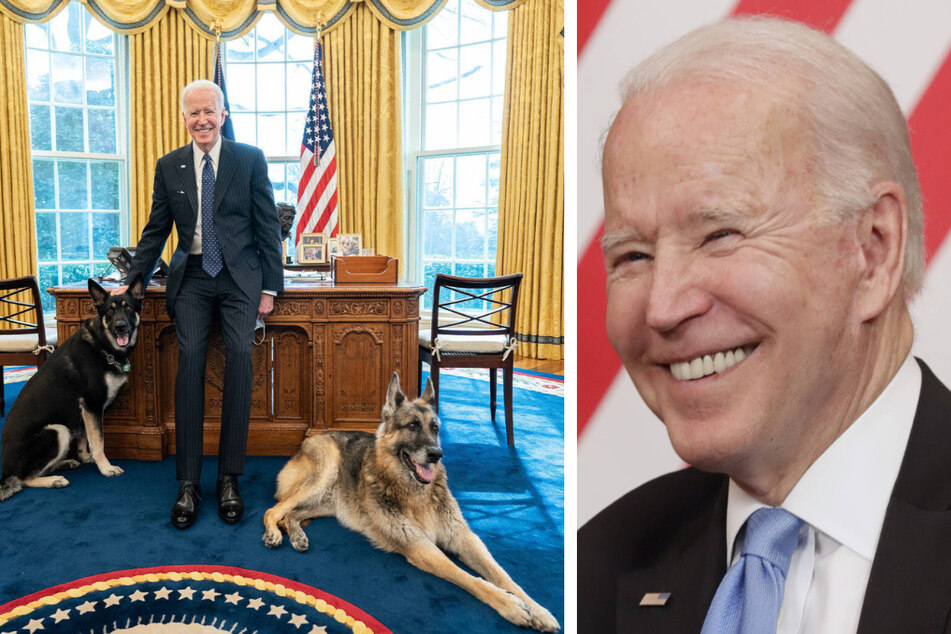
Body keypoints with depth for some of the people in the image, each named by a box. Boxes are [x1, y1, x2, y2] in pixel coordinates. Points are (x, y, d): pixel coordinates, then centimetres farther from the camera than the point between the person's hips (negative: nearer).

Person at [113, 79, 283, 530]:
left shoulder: (250, 159, 3)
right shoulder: (169, 166, 10)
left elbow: (268, 225, 2)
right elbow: (155, 230, 17)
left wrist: (270, 286, -2)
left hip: (239, 277, -2)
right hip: (191, 279, 2)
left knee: (240, 357, -14)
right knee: (190, 359, -12)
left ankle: (229, 477, -5)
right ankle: (188, 482, -6)